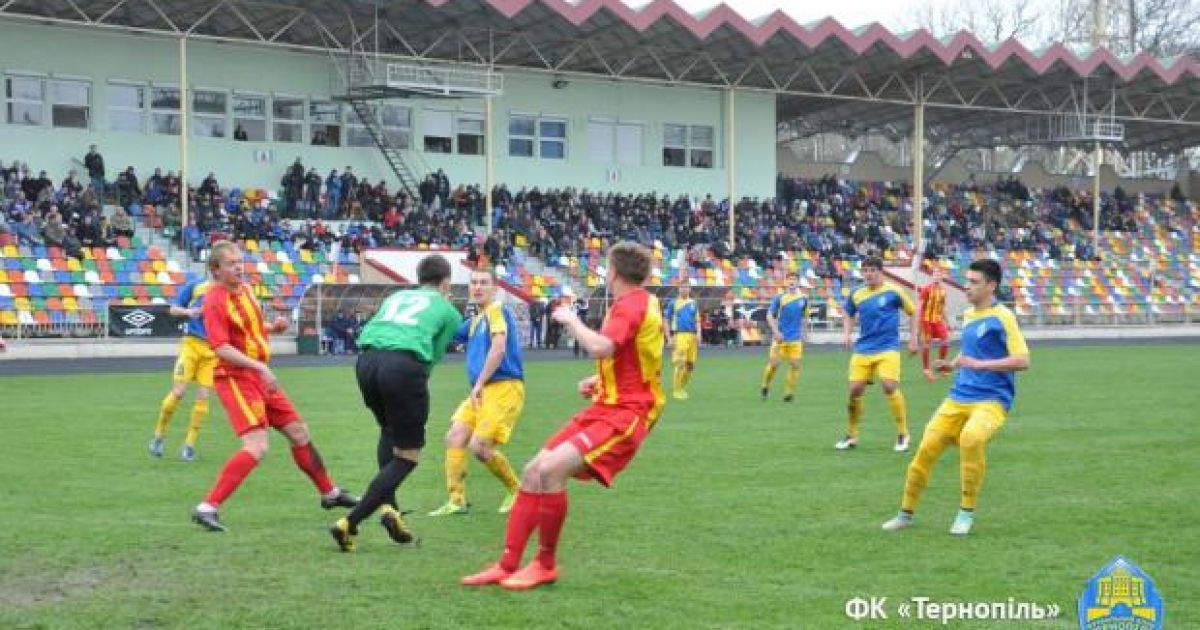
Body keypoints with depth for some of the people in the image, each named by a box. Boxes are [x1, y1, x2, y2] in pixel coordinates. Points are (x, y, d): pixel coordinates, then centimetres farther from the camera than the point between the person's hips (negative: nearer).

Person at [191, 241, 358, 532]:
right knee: (256, 447, -21)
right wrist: (260, 367, -31)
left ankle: (329, 493, 33)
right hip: (235, 378, -9)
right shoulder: (215, 300, -16)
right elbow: (221, 348, -24)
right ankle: (207, 507, -19)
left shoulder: (245, 290, 9)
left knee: (299, 433, 16)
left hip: (260, 376, 9)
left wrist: (273, 327, 5)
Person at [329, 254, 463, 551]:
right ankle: (349, 524, -4)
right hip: (404, 364, -5)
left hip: (367, 359, 5)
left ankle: (388, 507, 13)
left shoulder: (396, 297, 33)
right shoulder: (448, 311, 22)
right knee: (406, 457, 7)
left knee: (389, 430, 31)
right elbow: (434, 355, 15)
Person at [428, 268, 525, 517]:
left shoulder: (497, 310, -6)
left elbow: (499, 348, -18)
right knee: (454, 437, -2)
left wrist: (479, 384, -18)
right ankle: (457, 501, 2)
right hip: (482, 391, 9)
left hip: (504, 388, -9)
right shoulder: (476, 321, 20)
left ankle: (517, 490, 3)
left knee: (479, 445, -16)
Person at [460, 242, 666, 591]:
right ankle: (507, 566, 6)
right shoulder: (642, 302, 16)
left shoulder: (631, 304, -14)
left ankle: (546, 565, -10)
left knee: (551, 469, -25)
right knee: (533, 472, 2)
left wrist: (571, 320, -15)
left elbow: (601, 347, -32)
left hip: (625, 415, -10)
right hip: (606, 407, 10)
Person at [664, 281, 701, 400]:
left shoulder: (693, 303, 17)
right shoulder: (673, 303, 7)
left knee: (691, 364, 3)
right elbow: (667, 322, 8)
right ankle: (676, 390, -5)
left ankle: (682, 387, 20)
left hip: (692, 336, 4)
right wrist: (669, 338, -1)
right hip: (679, 336, -4)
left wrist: (698, 335, 2)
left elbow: (697, 321, 17)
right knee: (679, 364, -12)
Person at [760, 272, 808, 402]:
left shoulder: (803, 298, 5)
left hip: (795, 339, 2)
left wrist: (803, 333, 16)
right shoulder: (780, 298, -3)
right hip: (780, 338, -2)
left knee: (795, 365, -5)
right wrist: (776, 332, -13)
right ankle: (765, 386, 22)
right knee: (774, 364, -3)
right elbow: (769, 315, -3)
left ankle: (789, 392, 6)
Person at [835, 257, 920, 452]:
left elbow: (913, 312, 6)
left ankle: (903, 434, -4)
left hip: (888, 348, -4)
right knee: (855, 390, -1)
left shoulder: (893, 291, -6)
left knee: (890, 386, -19)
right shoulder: (856, 295, 5)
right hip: (863, 349, 4)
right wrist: (846, 333, 9)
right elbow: (848, 314, 26)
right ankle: (851, 436, 17)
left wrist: (913, 338, 3)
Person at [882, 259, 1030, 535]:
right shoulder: (969, 315, 14)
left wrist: (978, 364, -20)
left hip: (991, 400, -7)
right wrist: (954, 363, 9)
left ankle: (967, 513, -18)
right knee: (926, 448, -1)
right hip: (958, 398, 7)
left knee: (971, 437, -35)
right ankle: (906, 514, 17)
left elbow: (1022, 360, -15)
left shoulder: (1002, 317, -9)